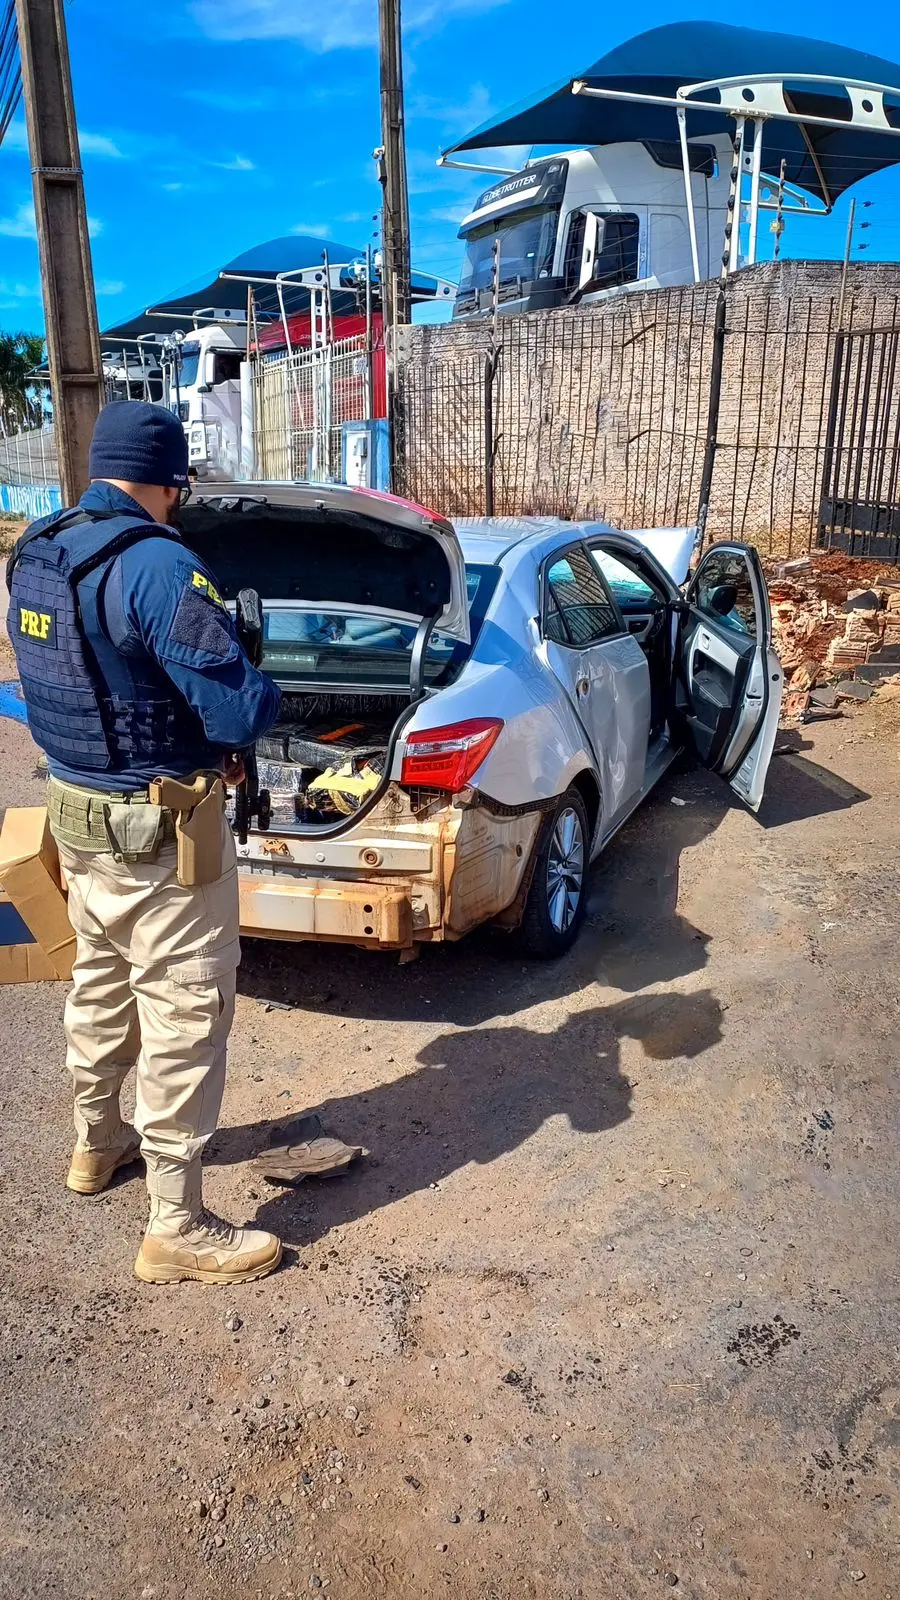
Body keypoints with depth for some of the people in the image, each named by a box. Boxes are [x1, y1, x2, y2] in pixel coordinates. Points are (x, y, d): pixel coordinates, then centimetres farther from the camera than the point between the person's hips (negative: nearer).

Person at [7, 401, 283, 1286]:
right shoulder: (155, 563, -23)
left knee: (101, 982, 25)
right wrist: (265, 695, -2)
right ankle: (178, 1229, 13)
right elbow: (238, 713, -26)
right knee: (185, 1014, 2)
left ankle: (95, 1144, 46)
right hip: (156, 827, -9)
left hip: (74, 807, 9)